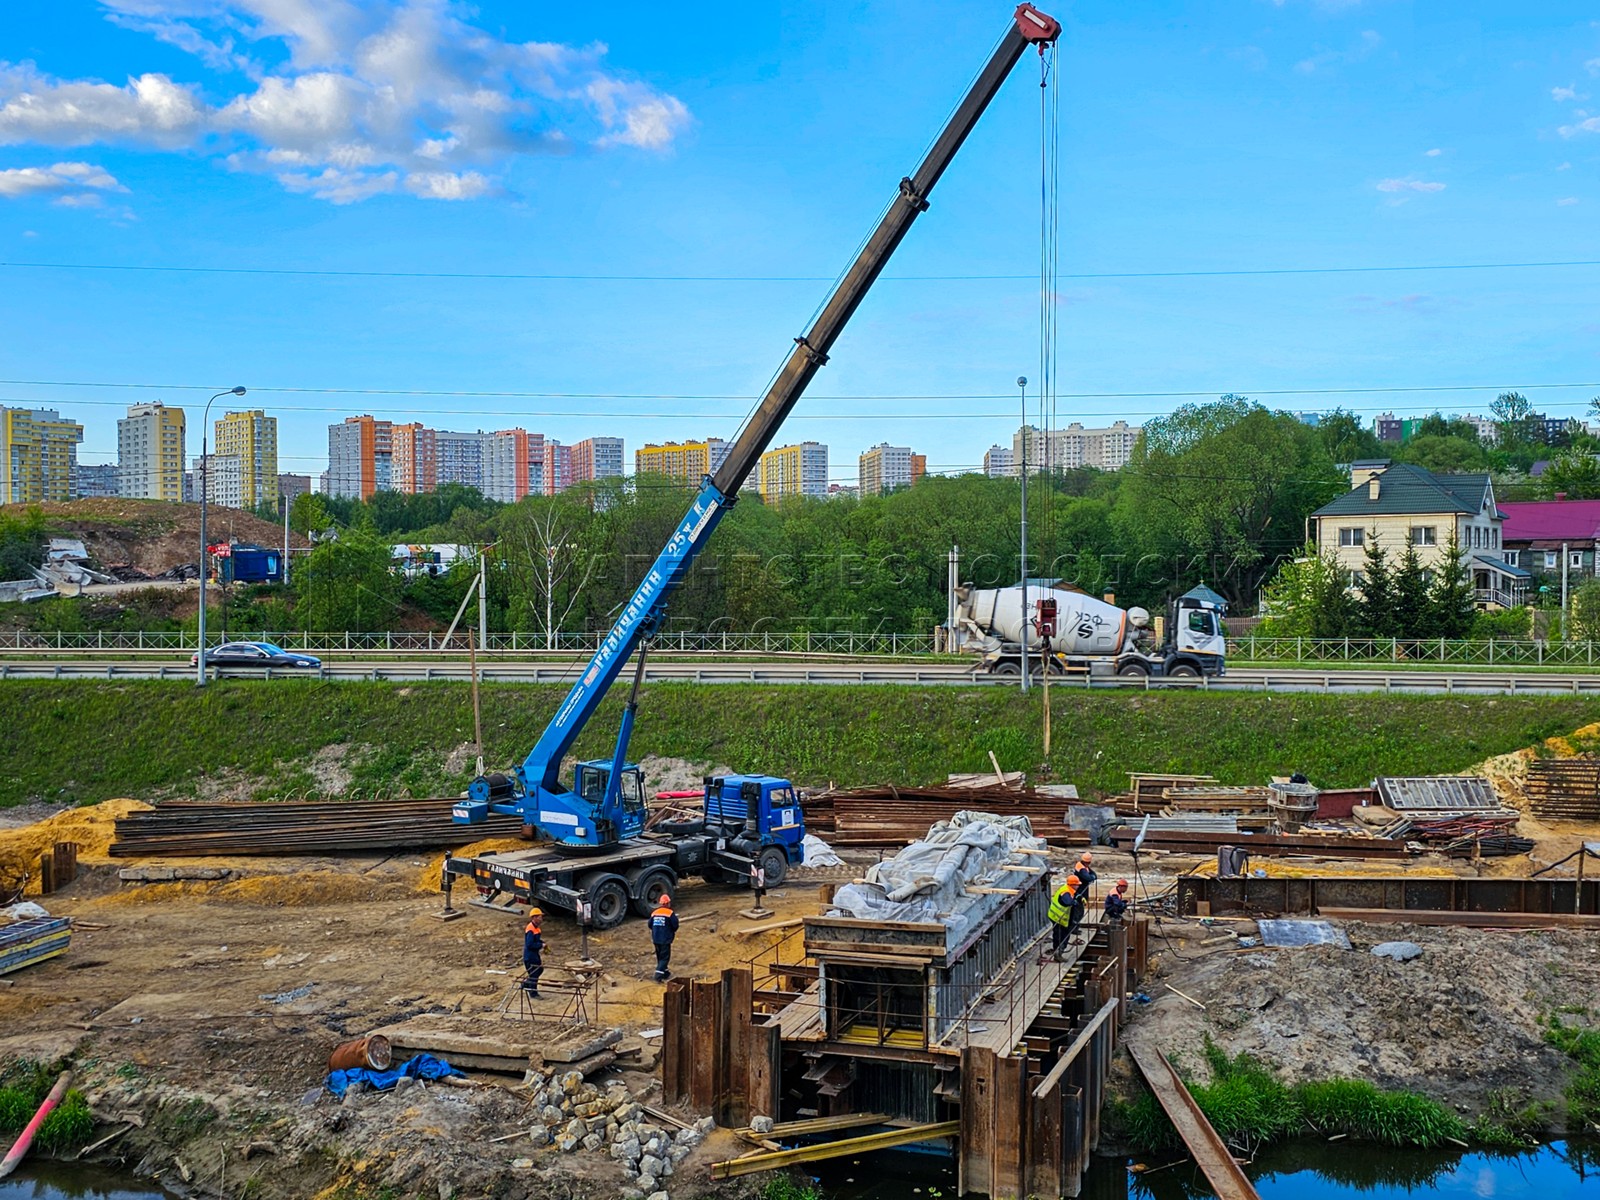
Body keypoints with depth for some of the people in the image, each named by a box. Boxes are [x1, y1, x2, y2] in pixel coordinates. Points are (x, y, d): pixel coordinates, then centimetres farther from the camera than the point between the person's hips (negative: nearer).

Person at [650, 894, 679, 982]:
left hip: (656, 939, 6)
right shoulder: (670, 913, -11)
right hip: (665, 939, -6)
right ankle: (658, 976, -12)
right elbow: (675, 925, -11)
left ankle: (664, 972, 35)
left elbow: (650, 925, 8)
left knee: (660, 956, 20)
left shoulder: (654, 913, 5)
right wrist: (673, 931, 11)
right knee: (664, 957, -2)